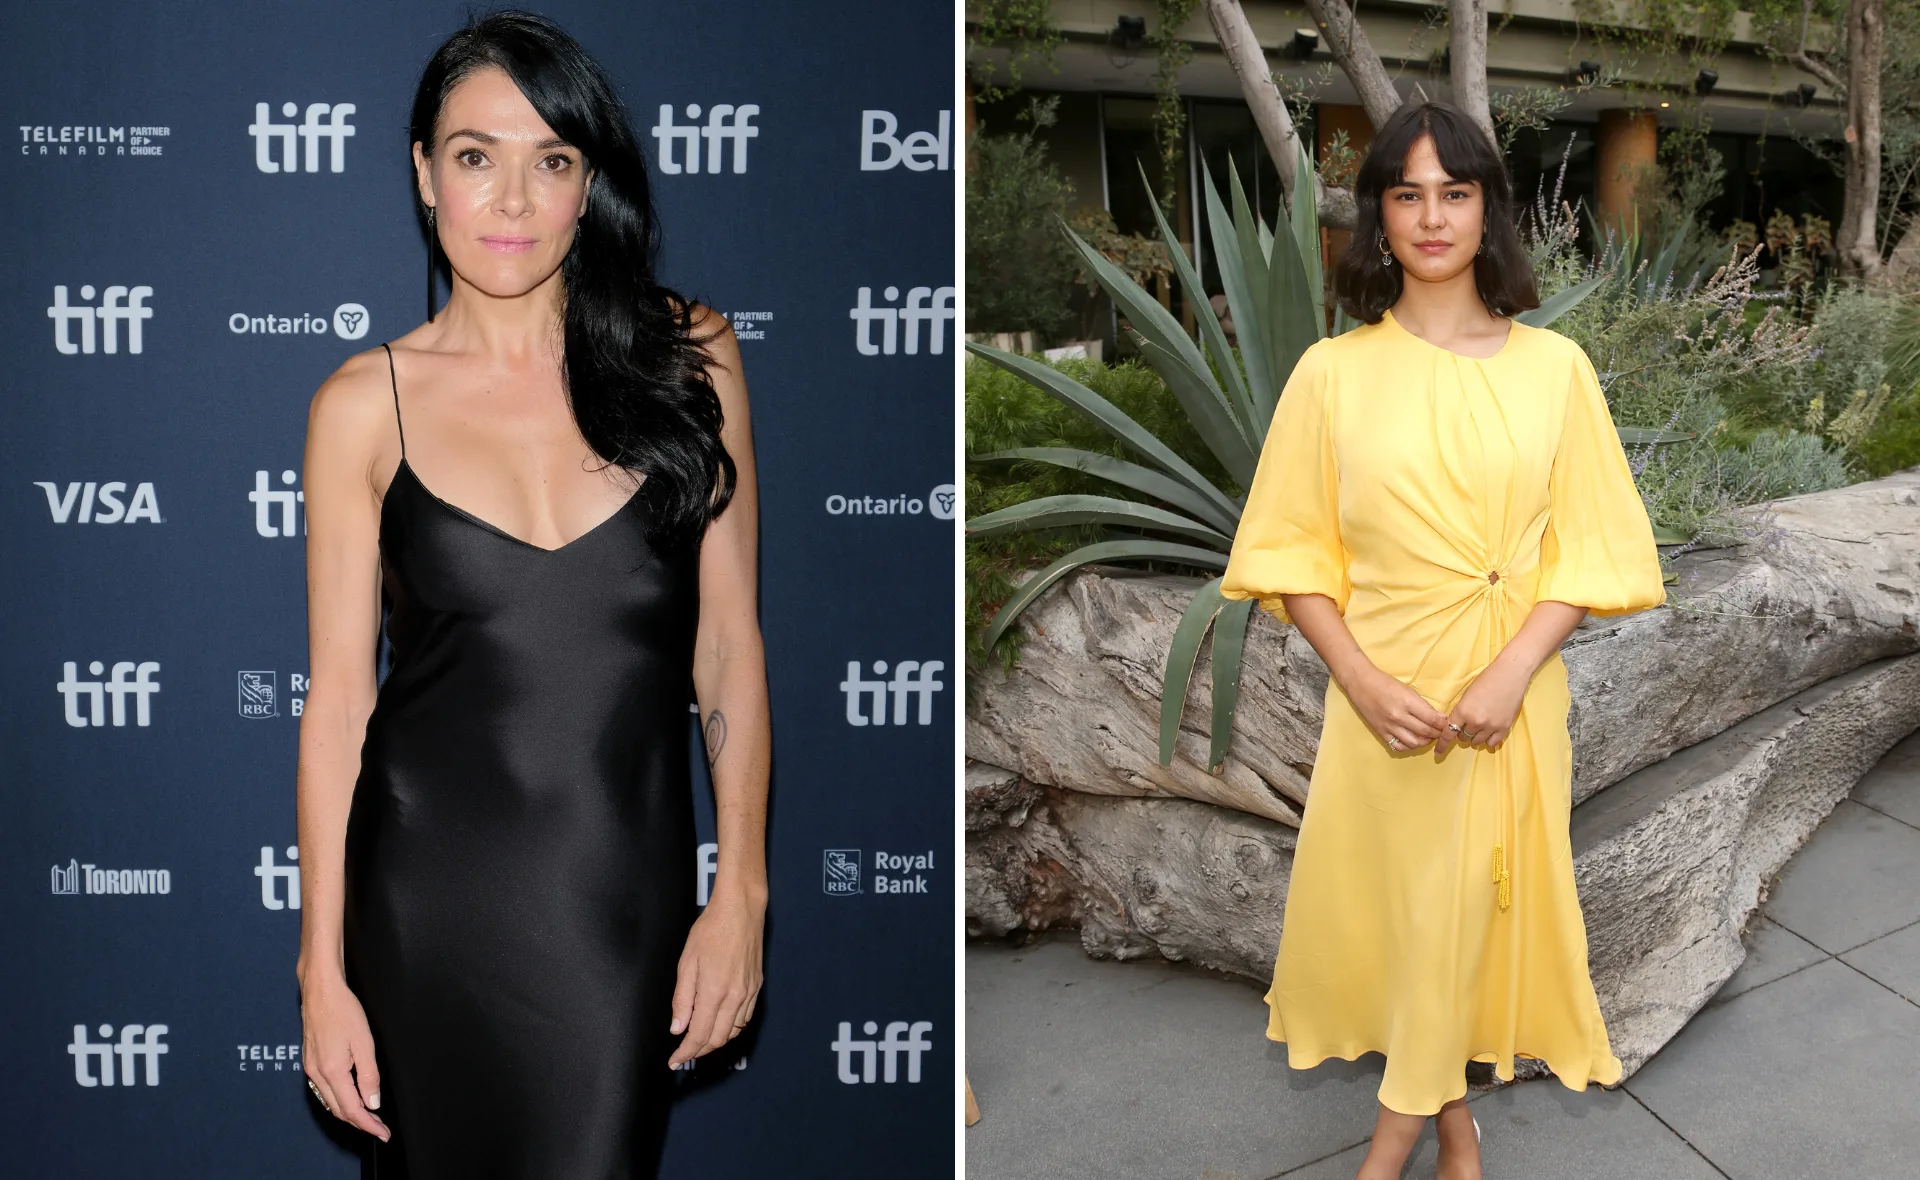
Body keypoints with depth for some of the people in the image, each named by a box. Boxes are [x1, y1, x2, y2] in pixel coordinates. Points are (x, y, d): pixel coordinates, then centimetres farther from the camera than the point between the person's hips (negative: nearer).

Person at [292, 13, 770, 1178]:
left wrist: (741, 894, -2)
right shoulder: (366, 403, -2)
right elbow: (340, 697, 0)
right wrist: (323, 965, 0)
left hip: (625, 895, 0)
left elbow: (729, 648, 1)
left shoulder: (687, 355, -1)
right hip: (426, 893, 0)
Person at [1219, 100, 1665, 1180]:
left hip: (1511, 687, 0)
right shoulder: (1333, 371, -3)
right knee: (1392, 883, 9)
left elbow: (1592, 547, -2)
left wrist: (1511, 673, -15)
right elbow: (1293, 553, -1)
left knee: (1483, 885, 10)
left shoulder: (1552, 366, -2)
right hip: (1385, 688, 0)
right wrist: (1364, 680, -14)